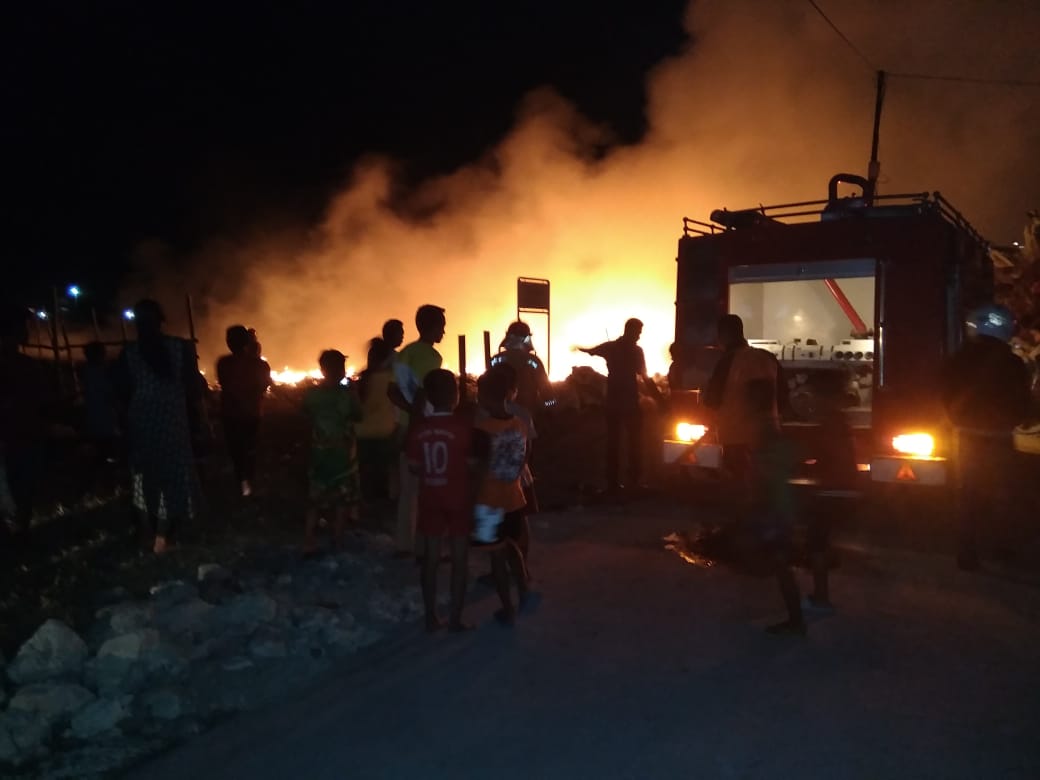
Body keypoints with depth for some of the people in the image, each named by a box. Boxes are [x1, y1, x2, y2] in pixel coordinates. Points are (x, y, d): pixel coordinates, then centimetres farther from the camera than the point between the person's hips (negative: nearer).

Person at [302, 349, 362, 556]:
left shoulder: (311, 393, -8)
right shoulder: (347, 393, -14)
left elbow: (307, 415, 6)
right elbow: (358, 416, -2)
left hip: (319, 452, 2)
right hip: (343, 453, -2)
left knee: (316, 499, 12)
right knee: (342, 498, 11)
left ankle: (309, 542, 9)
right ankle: (337, 543, 16)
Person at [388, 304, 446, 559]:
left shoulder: (405, 353, 11)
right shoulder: (431, 355, -14)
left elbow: (392, 391, 8)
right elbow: (421, 394, -24)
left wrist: (414, 414, 1)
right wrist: (417, 417, -16)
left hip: (411, 425, 8)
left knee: (409, 487, 14)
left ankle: (405, 544, 22)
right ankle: (423, 547, 6)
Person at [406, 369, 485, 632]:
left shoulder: (418, 428, -4)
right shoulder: (464, 426, -14)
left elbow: (414, 467, 2)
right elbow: (473, 465, -11)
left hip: (429, 498, 3)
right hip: (459, 498, -3)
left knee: (431, 557, 12)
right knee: (459, 559, 7)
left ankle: (431, 617, 18)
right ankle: (455, 619, 10)